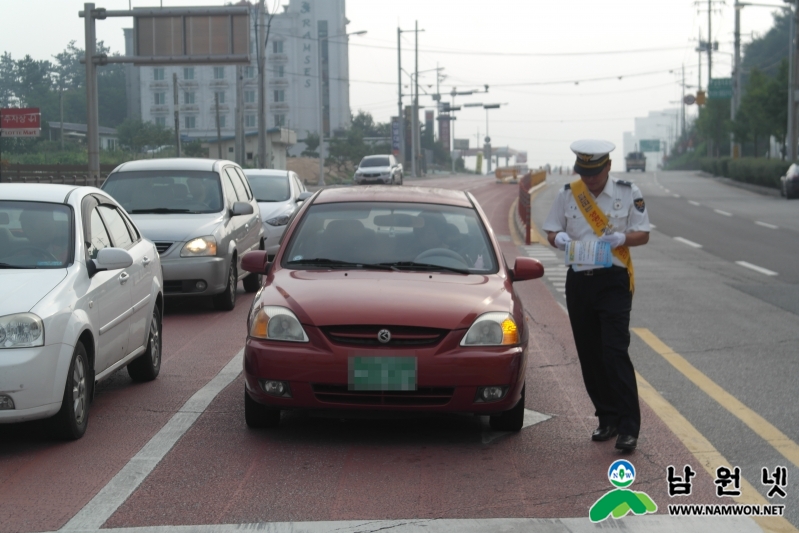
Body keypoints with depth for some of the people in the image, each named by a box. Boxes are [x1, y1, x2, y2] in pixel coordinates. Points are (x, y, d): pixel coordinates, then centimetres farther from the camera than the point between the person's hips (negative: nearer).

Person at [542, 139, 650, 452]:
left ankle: (628, 427, -9)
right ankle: (607, 419, 19)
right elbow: (551, 231, 10)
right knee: (589, 355, 7)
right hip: (579, 282, 4)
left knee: (615, 353, -13)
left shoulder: (628, 193, 0)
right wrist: (560, 238, -14)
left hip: (614, 281, -4)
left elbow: (643, 234, 1)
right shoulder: (567, 194, 6)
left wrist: (621, 238, -20)